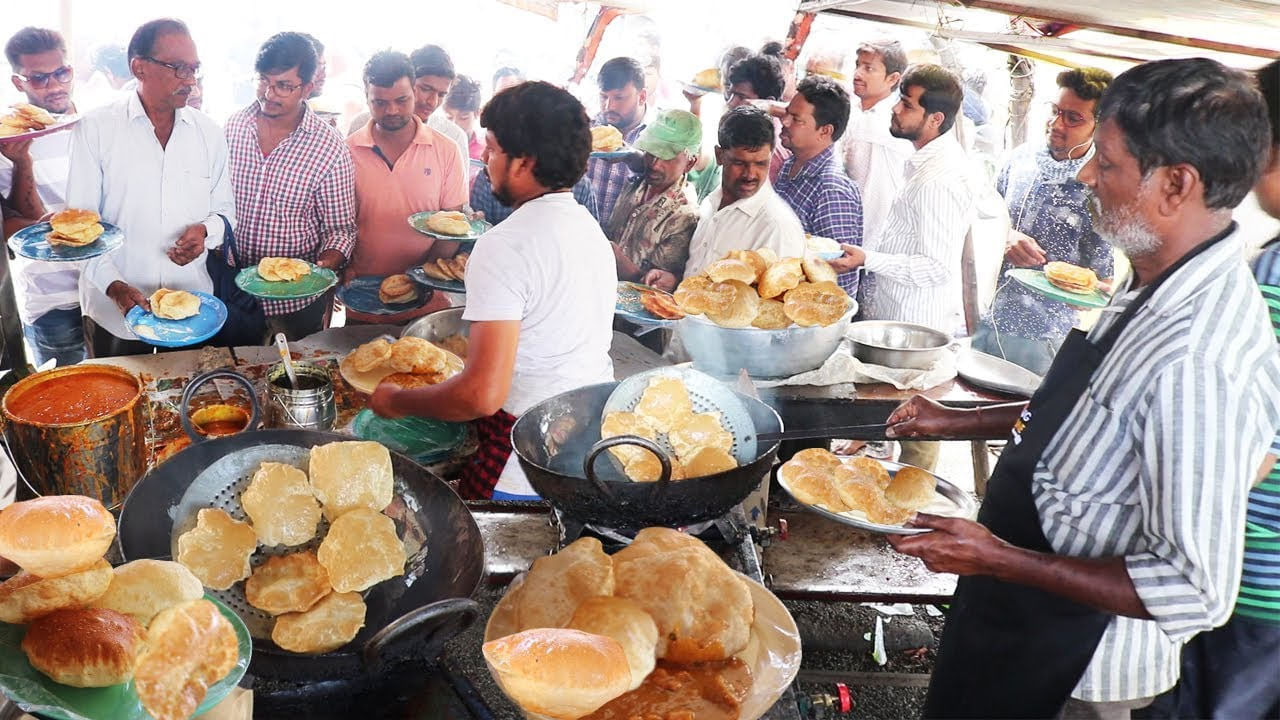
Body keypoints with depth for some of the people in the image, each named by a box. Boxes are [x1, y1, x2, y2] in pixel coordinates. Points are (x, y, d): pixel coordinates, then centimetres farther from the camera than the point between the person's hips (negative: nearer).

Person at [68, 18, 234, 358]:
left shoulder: (208, 132, 4)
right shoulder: (95, 129, -6)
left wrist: (206, 230, -12)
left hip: (192, 305, 3)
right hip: (114, 308, -2)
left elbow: (226, 211, 11)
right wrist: (113, 285, -21)